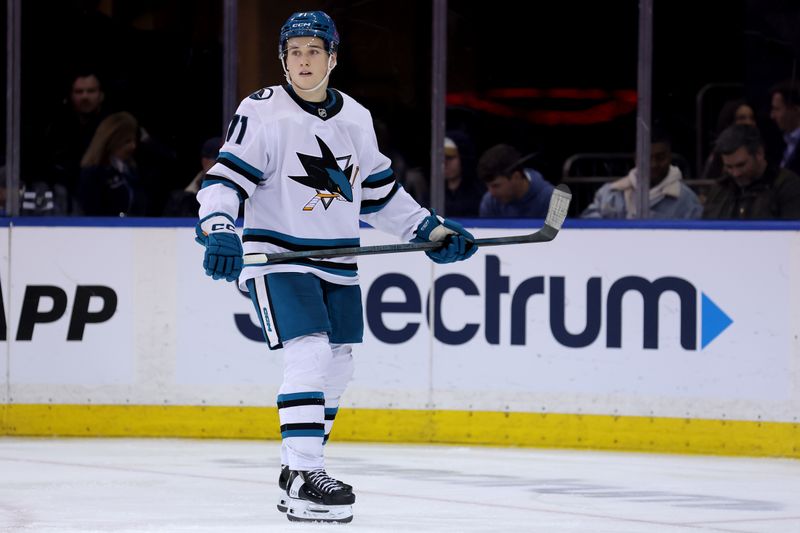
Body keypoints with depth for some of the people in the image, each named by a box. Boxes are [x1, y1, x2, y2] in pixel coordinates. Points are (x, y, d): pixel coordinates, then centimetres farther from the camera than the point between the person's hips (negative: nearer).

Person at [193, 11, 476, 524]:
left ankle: (298, 467, 28)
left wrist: (432, 230, 13)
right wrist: (218, 229, -32)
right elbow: (226, 178, -15)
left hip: (337, 264, 7)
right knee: (309, 352, -20)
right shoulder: (262, 112, -10)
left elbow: (379, 190, 18)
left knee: (337, 365, 12)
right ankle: (304, 479, -21)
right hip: (278, 256, -7)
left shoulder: (356, 118, 8)